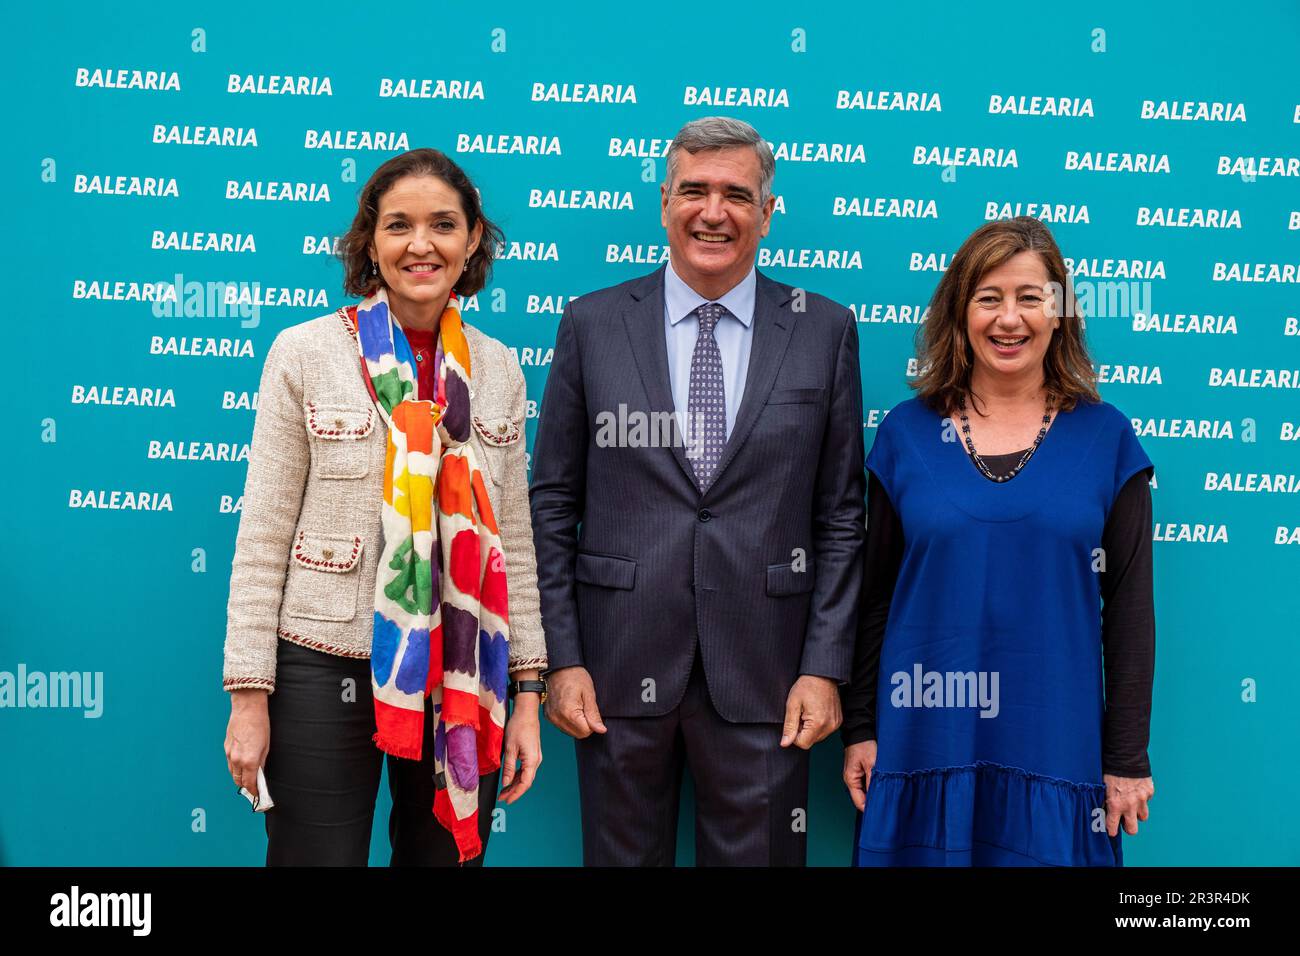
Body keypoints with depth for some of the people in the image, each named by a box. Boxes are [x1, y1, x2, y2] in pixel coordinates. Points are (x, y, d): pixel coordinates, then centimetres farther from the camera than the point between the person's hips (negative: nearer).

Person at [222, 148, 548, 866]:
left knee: (447, 853, 12)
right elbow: (263, 535, -4)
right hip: (325, 669, -3)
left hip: (463, 674, 3)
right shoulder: (306, 354, -3)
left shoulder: (497, 370, 6)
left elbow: (514, 537, 9)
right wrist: (248, 696, -7)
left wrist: (528, 690, 6)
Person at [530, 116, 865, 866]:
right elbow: (553, 502, 4)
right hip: (620, 667, 0)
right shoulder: (593, 324, 3)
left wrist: (826, 666, -3)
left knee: (755, 854, 8)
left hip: (762, 671, 0)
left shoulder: (824, 331, 3)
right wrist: (562, 658, -2)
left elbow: (841, 515, 3)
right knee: (622, 854, 12)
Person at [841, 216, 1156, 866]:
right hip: (924, 740, 1)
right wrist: (859, 728, 4)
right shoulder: (905, 433, 2)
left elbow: (1129, 606, 1)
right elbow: (874, 594, 6)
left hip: (1056, 743, 0)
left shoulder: (1105, 437, 1)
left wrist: (1128, 757, 0)